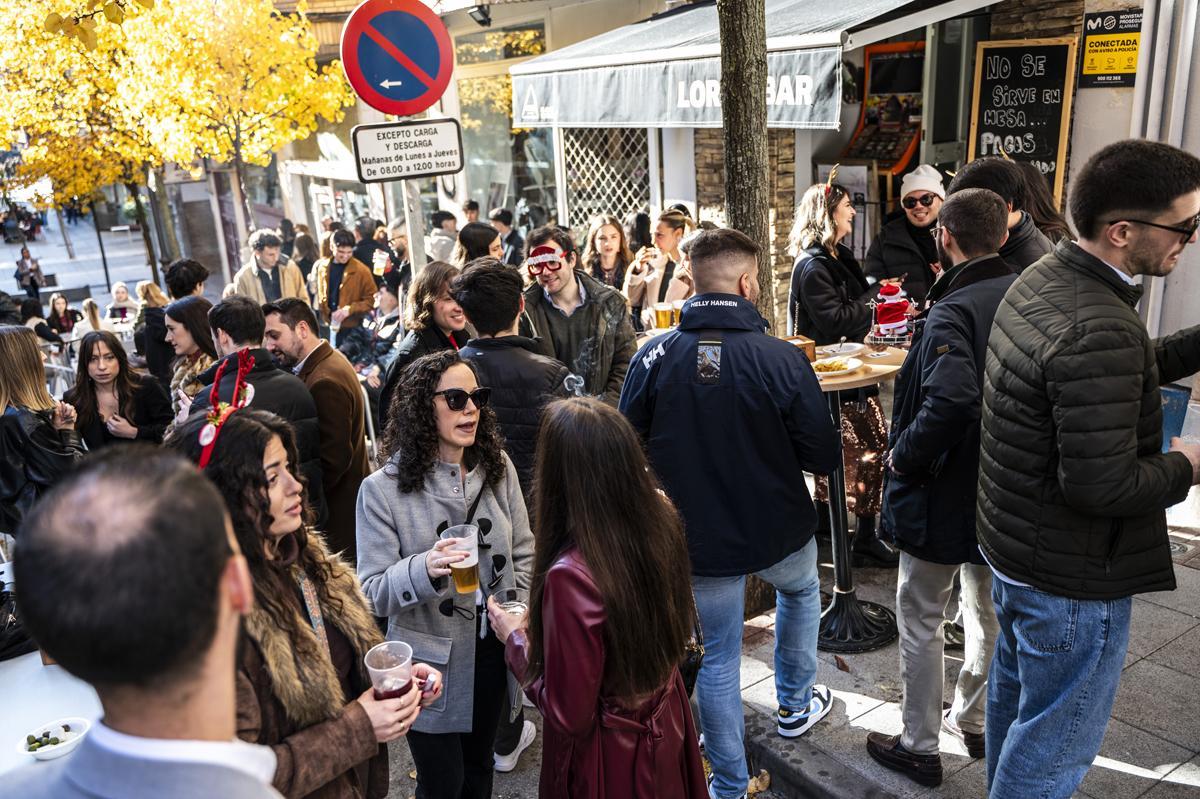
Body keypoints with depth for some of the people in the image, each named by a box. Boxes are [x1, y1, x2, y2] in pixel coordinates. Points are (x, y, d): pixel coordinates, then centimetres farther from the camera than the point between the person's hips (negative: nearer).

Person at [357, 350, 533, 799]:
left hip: (493, 648, 4)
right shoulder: (383, 489, -14)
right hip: (432, 661, -3)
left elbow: (523, 554, 6)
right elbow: (373, 592, -15)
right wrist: (425, 569, -34)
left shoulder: (498, 468, -3)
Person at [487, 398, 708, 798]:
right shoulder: (663, 522, -16)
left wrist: (515, 639, -10)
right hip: (668, 723, 6)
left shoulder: (572, 576, -36)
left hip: (608, 754, -5)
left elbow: (569, 714, -24)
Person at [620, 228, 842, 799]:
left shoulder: (652, 357, -14)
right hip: (777, 531, 0)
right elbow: (824, 457, -14)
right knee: (800, 589, 33)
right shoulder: (781, 358, -21)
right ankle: (795, 705, 49)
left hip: (698, 538, 1)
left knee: (717, 657, 16)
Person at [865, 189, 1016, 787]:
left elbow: (950, 401, -39)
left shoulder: (952, 312, -24)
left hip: (944, 496, -7)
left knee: (920, 621, 9)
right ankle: (975, 721, 42)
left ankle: (920, 747, 22)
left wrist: (904, 456, -24)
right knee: (988, 611, 23)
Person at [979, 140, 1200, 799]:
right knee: (1055, 745, 10)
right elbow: (1101, 485, -30)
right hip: (1072, 578, -10)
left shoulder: (1039, 281, 0)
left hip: (1011, 545, 10)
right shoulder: (1099, 329, -31)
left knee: (1013, 690, 28)